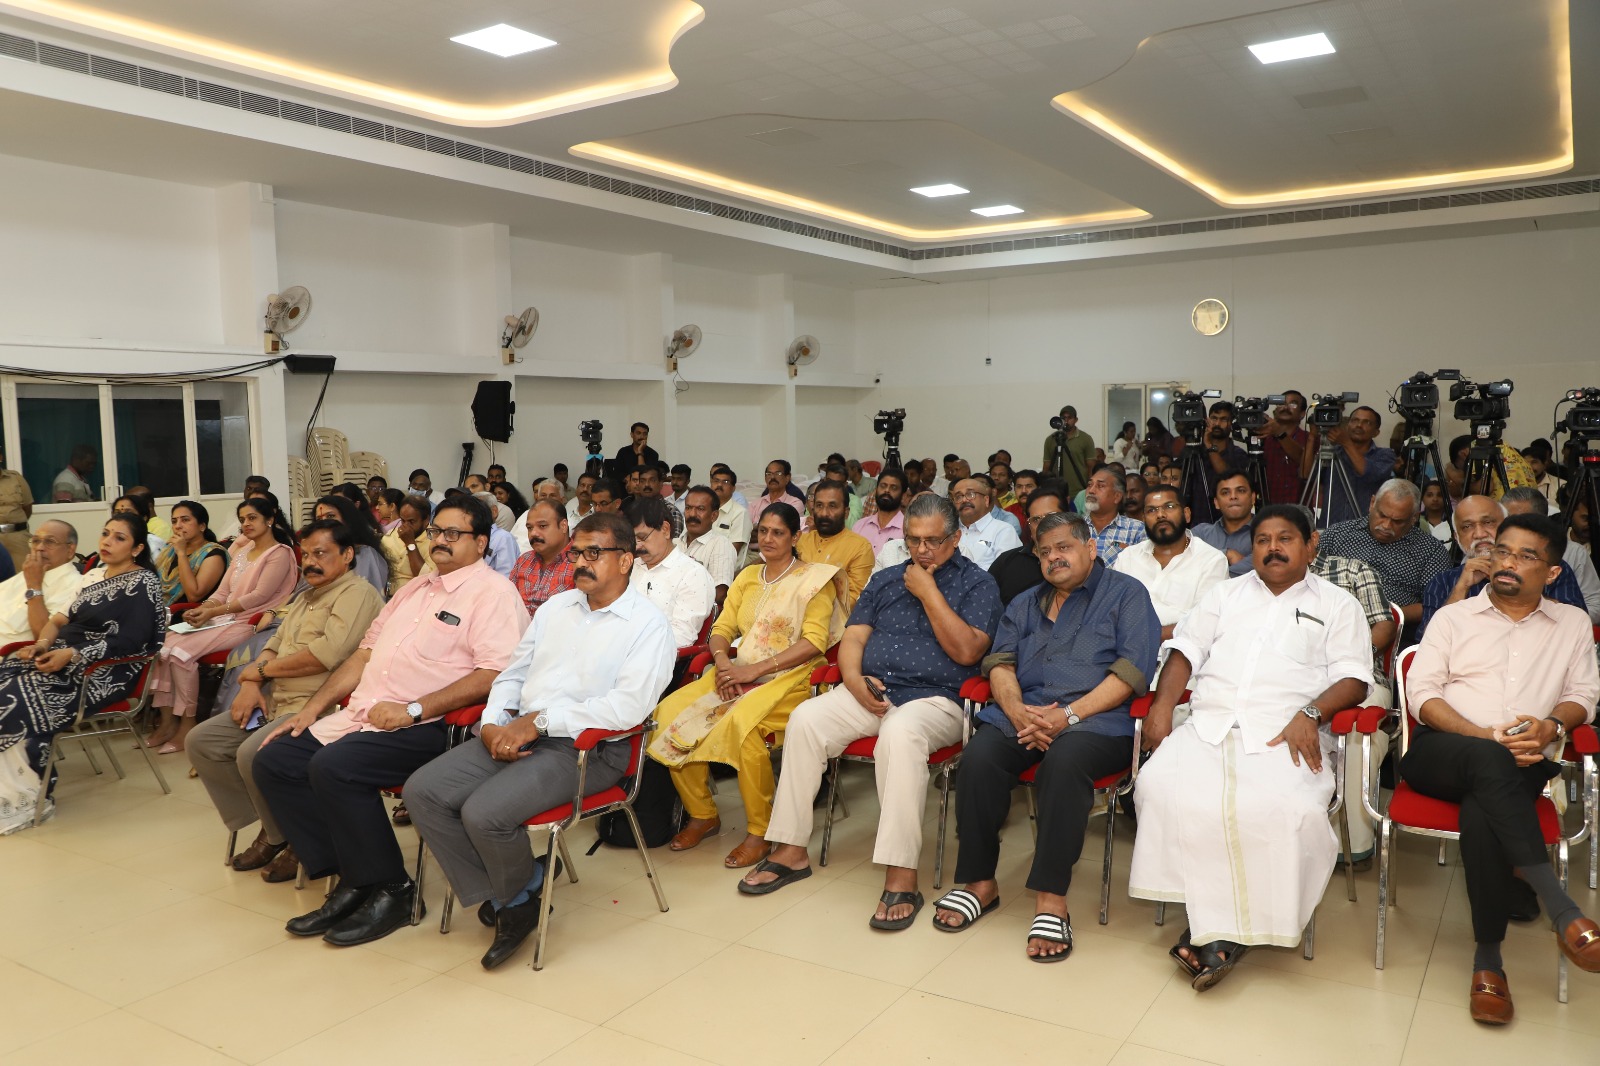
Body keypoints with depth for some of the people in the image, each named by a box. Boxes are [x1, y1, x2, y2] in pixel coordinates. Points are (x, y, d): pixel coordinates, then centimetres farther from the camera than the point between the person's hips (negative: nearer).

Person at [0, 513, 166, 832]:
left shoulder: (143, 583, -7)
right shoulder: (96, 574, 17)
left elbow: (131, 641, -17)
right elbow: (64, 619, 15)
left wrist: (72, 654, -23)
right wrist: (42, 644, -6)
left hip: (105, 672, -8)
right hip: (66, 656, 8)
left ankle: (26, 796, -12)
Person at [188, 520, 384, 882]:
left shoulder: (357, 594, -10)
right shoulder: (305, 597, 22)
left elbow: (328, 653, -22)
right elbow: (274, 646, 21)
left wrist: (262, 670, -8)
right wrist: (251, 684, -1)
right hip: (275, 702, 10)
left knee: (253, 754, -29)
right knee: (200, 741, 3)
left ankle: (298, 842, -5)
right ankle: (269, 828, 8)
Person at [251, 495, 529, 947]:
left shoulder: (493, 592, -6)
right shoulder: (414, 589, 22)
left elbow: (493, 674, -19)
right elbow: (364, 654, 25)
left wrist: (413, 710, -21)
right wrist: (313, 708, 14)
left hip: (425, 726, -9)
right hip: (362, 714, 9)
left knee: (333, 766, -29)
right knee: (272, 760, -2)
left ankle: (389, 890, -11)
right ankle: (350, 881, 0)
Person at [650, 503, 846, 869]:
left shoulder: (813, 578, 1)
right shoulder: (747, 577, 20)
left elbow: (814, 642, -10)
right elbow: (722, 629, 14)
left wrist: (755, 669, -18)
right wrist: (722, 662, -10)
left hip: (788, 677, -6)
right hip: (738, 674, 6)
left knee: (742, 722, -37)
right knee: (669, 712, -18)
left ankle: (760, 831, -19)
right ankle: (702, 814, 0)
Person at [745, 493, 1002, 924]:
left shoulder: (977, 584, 5)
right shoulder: (885, 581, 20)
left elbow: (966, 651, -9)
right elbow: (853, 636, 14)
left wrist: (929, 593, -9)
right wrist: (854, 678, -7)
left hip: (934, 699, -5)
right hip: (869, 691, 5)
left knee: (900, 732, -39)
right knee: (805, 719, -21)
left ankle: (901, 876, -36)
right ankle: (791, 850, -12)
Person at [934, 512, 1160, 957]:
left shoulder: (1126, 594, 9)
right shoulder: (1024, 605, 26)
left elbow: (1133, 669, -5)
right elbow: (1000, 663, 14)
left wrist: (1069, 714, -14)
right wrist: (1017, 711, -9)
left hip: (1095, 718, -4)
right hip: (1022, 712, 4)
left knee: (1064, 761, -37)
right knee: (979, 756, -26)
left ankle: (1051, 900, -30)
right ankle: (979, 883, -13)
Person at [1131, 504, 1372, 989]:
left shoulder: (1338, 604, 16)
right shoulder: (1226, 594, 25)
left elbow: (1353, 679, 5)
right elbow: (1185, 650, 17)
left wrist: (1310, 714, -14)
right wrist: (1162, 704, 0)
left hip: (1283, 736, -2)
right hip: (1207, 727, 2)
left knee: (1291, 810, -33)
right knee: (1161, 787, -27)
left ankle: (1225, 929, -19)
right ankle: (1211, 925, -20)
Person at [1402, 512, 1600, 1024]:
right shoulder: (1453, 617, 15)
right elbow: (1422, 691, 4)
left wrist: (1552, 725, -11)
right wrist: (1488, 738, -11)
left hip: (1521, 767, 1)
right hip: (1439, 753, 0)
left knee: (1481, 811, -36)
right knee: (1491, 762, -39)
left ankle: (1488, 954, -28)